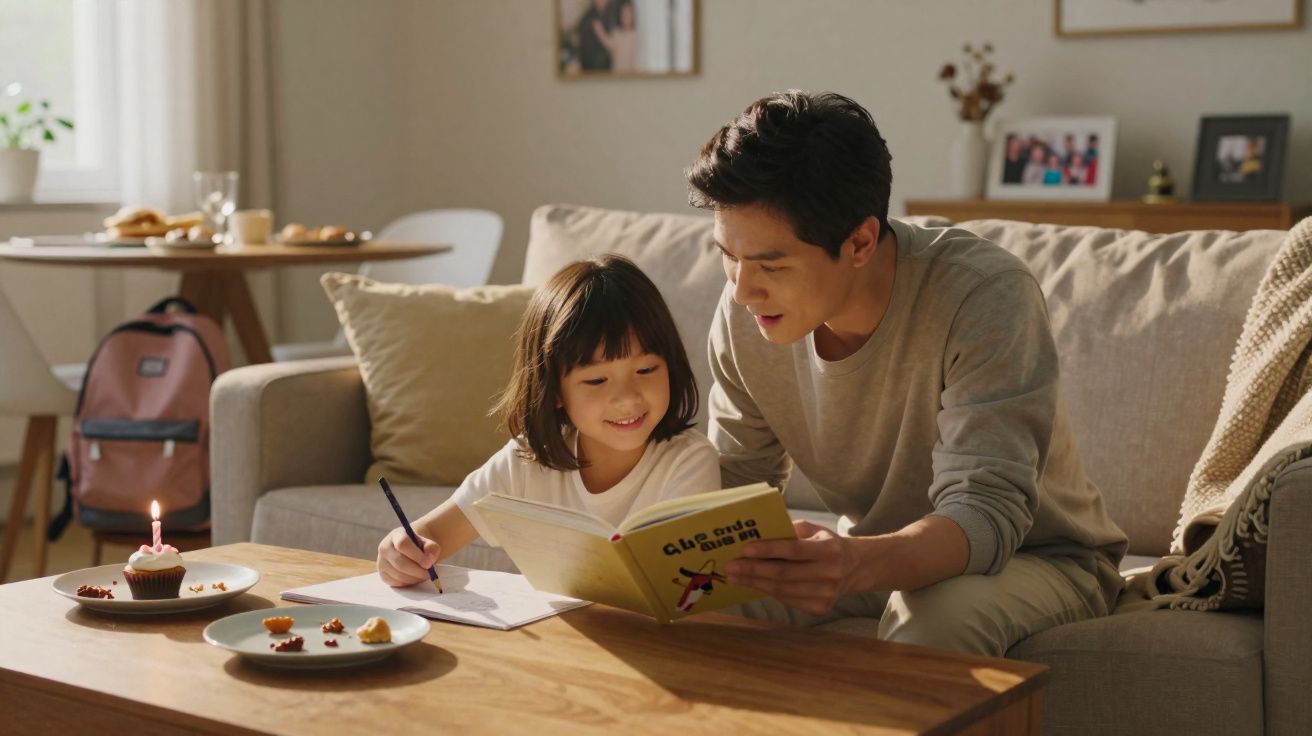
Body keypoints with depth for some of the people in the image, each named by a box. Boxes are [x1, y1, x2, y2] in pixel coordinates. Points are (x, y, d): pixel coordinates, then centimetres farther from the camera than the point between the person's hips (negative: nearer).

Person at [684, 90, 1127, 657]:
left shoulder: (985, 297, -30)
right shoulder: (744, 314, -13)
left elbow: (988, 512, -36)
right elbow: (737, 488, -2)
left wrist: (858, 565, -57)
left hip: (1037, 555, -4)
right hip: (871, 557, 4)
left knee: (935, 616, -38)